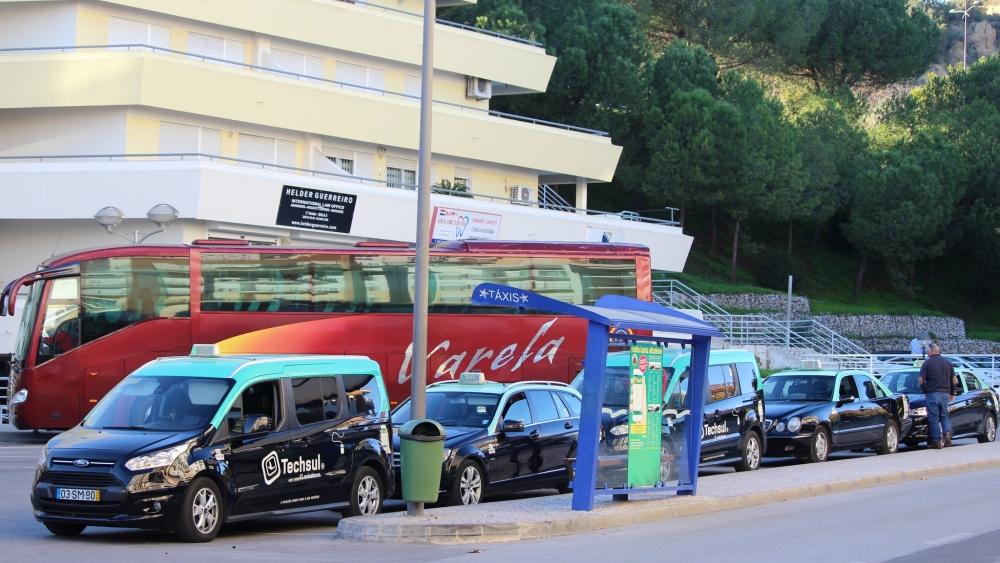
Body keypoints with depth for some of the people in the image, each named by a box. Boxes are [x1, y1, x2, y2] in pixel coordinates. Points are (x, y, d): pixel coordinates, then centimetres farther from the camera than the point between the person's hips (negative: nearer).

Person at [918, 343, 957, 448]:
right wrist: (952, 393, 23)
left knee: (934, 418, 1)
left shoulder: (927, 363, -6)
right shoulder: (947, 362, 8)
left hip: (933, 394, -4)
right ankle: (947, 434, -6)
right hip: (945, 394, 4)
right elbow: (954, 380, 12)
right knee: (944, 416, 17)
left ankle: (936, 442, 0)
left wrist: (925, 391, 6)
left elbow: (921, 380, -10)